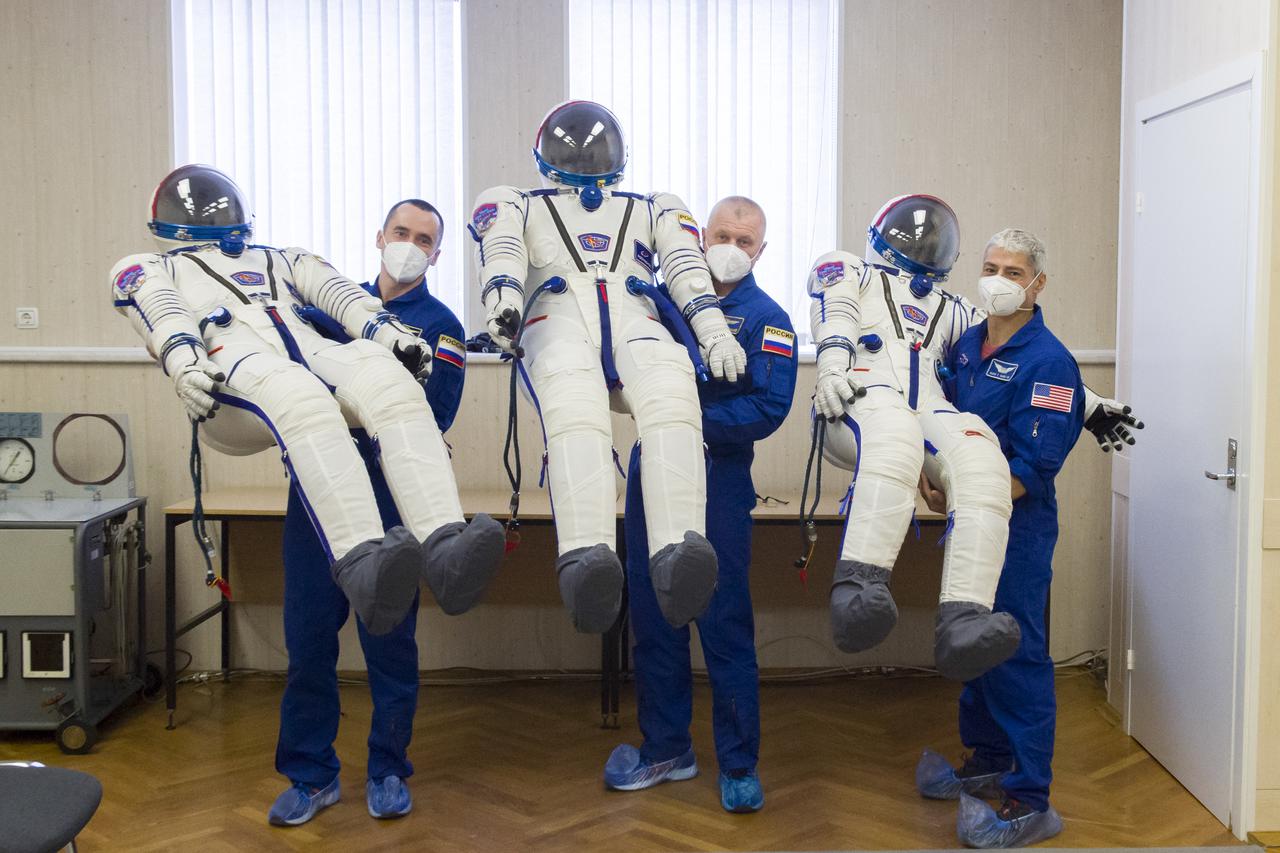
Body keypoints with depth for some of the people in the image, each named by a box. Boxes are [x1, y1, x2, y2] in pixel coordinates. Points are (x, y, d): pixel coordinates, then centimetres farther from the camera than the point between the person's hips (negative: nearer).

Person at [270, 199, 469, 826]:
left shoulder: (440, 325, 2)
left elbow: (433, 414, -10)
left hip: (388, 493, -3)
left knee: (389, 639, 5)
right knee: (308, 635, 6)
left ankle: (388, 772, 21)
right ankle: (310, 774, 20)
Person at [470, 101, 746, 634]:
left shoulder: (650, 210, 37)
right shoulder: (520, 206, 35)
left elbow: (685, 264, 17)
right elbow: (500, 251, 11)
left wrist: (712, 328, -5)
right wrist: (502, 298, -14)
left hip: (634, 323, 1)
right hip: (556, 321, -1)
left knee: (672, 397, -37)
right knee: (576, 410, -39)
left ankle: (678, 560, -56)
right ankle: (585, 560, -59)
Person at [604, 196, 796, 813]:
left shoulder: (766, 319, -2)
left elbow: (769, 409, -13)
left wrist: (691, 420, -18)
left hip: (718, 482, -4)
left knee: (725, 624, 0)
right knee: (652, 616, 11)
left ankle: (739, 765, 14)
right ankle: (665, 749, 27)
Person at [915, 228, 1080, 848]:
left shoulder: (1048, 362, -14)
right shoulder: (966, 346, 10)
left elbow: (1035, 465, -19)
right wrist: (930, 478, 1)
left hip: (1016, 525, -8)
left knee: (1017, 654, -5)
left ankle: (1029, 801, 3)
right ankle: (986, 763, 34)